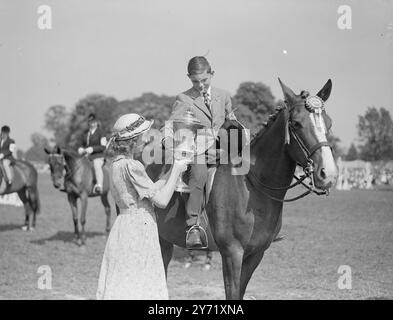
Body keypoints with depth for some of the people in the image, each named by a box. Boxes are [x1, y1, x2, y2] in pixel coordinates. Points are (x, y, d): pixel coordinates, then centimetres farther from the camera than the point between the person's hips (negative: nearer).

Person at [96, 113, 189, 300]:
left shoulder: (116, 163, 9)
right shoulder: (132, 166, -18)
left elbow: (150, 191, 15)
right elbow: (161, 200, -15)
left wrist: (172, 172, 11)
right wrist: (176, 170, -5)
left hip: (125, 225, 9)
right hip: (139, 228, -9)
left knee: (121, 286, 12)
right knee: (138, 287, -1)